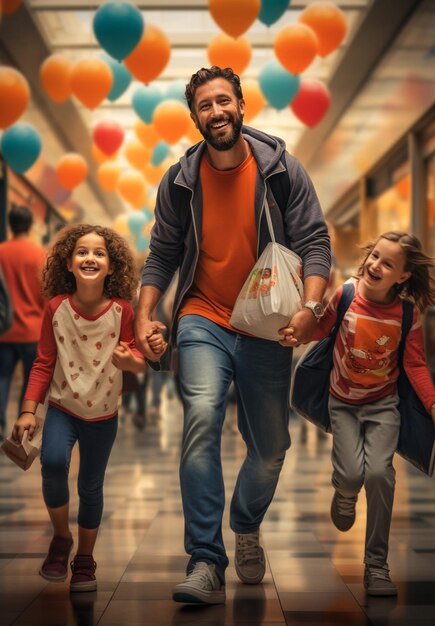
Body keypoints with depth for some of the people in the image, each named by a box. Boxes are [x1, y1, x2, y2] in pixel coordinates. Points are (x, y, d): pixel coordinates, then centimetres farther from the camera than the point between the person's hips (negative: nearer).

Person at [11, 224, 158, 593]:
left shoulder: (121, 310, -12)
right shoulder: (57, 307, -11)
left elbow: (137, 360, -3)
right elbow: (44, 363, -3)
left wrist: (130, 360, -27)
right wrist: (29, 410, -9)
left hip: (103, 414, 0)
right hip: (62, 408, 0)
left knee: (91, 487, 8)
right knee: (53, 464, -25)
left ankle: (85, 559, 30)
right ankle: (61, 537, 2)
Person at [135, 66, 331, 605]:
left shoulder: (282, 170, -3)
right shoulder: (180, 181, 2)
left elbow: (314, 243, -5)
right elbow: (163, 253, 9)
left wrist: (310, 307, -20)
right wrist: (144, 314, -3)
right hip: (204, 321, 0)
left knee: (270, 449, 8)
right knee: (202, 417, -26)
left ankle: (247, 527, 41)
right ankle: (206, 564, -22)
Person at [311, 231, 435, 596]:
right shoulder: (347, 294, -14)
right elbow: (318, 333, -6)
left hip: (383, 404, 0)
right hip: (343, 402, 0)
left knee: (379, 472, -19)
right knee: (351, 474, -17)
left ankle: (377, 563, -1)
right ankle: (345, 494, 26)